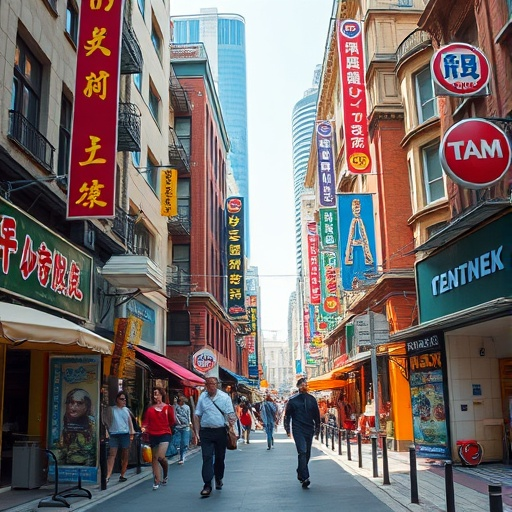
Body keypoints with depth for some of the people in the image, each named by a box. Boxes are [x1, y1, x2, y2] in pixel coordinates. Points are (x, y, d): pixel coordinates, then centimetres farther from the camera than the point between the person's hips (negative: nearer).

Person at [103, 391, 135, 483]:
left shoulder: (126, 410, 13)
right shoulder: (111, 409, 4)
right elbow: (107, 422, 3)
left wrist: (132, 434, 9)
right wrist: (107, 433, -7)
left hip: (125, 434, 3)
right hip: (114, 434, -3)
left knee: (125, 456, 5)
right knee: (112, 455, -11)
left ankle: (122, 475, 16)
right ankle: (108, 476, -16)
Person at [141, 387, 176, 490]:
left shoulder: (167, 407, 0)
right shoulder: (150, 408, 8)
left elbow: (172, 422, 4)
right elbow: (146, 421, 5)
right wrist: (143, 428, -11)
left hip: (165, 434, -4)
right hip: (153, 435, 4)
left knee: (161, 457, -15)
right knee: (154, 458, 7)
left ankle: (165, 475, 15)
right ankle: (157, 481, 17)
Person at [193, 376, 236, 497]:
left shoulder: (224, 397, 0)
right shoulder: (202, 397, 4)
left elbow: (230, 414, -1)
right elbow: (197, 415, 7)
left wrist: (231, 421, -20)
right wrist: (197, 432, 1)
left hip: (220, 431, 0)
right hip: (206, 432, 0)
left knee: (220, 457, 12)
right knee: (207, 458, -7)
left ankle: (219, 479, 33)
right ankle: (207, 485, -6)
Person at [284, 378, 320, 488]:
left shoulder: (311, 399, 8)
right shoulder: (293, 400, -1)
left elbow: (317, 416, 14)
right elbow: (287, 415, 3)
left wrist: (317, 430, 12)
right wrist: (287, 429, -3)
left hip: (309, 430, 4)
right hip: (298, 430, -4)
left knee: (307, 454, 10)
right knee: (302, 452, -15)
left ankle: (300, 474, 29)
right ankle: (305, 478, -17)